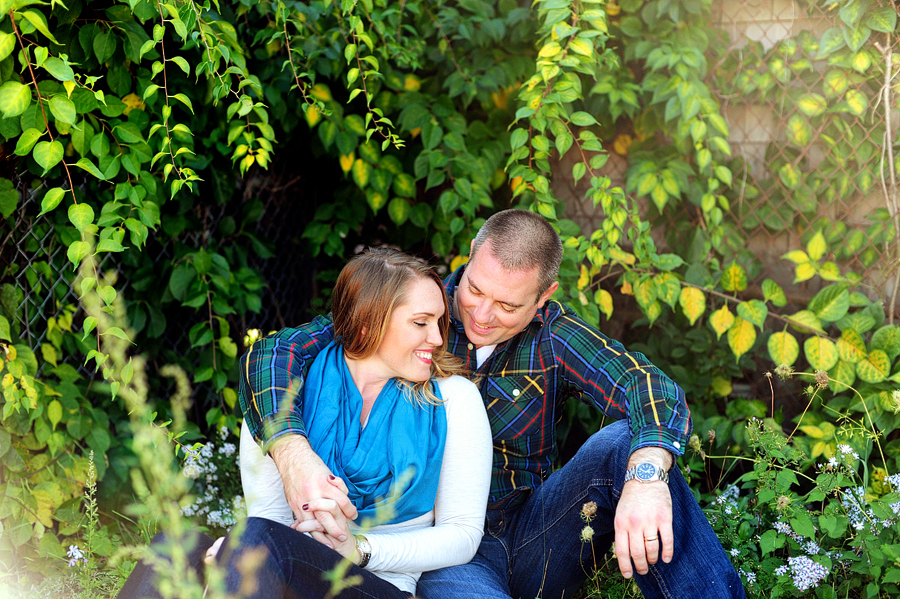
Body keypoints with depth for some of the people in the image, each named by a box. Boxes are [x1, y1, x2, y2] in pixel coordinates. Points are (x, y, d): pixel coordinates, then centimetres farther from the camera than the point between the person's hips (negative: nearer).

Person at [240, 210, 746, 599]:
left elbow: (654, 392, -17)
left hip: (533, 534, 3)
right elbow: (274, 354, -12)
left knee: (624, 444, -21)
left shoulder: (553, 338, -2)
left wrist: (646, 477, -40)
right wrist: (293, 454, -32)